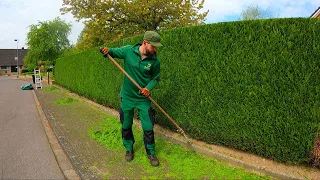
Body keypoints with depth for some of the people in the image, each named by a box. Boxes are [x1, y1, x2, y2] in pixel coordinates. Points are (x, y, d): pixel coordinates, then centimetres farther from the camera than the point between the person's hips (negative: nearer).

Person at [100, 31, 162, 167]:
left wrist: (149, 88, -17)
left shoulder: (155, 61, -12)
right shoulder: (128, 51, -12)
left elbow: (156, 78, 1)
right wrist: (107, 50, -19)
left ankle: (150, 152, 25)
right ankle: (129, 148, 39)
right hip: (127, 97, 1)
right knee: (126, 125, 15)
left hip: (143, 99, 0)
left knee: (148, 128, 2)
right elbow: (114, 52, 5)